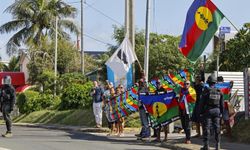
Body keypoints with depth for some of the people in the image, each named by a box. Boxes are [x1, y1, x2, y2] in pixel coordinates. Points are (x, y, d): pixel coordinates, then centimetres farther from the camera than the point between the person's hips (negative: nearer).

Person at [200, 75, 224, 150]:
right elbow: (221, 104, 7)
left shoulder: (206, 91, -7)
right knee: (217, 128, 6)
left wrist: (201, 112, 0)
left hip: (208, 111, -3)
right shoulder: (219, 92, 4)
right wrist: (221, 113, 15)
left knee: (206, 128, 0)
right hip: (217, 111, 3)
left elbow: (202, 103, -7)